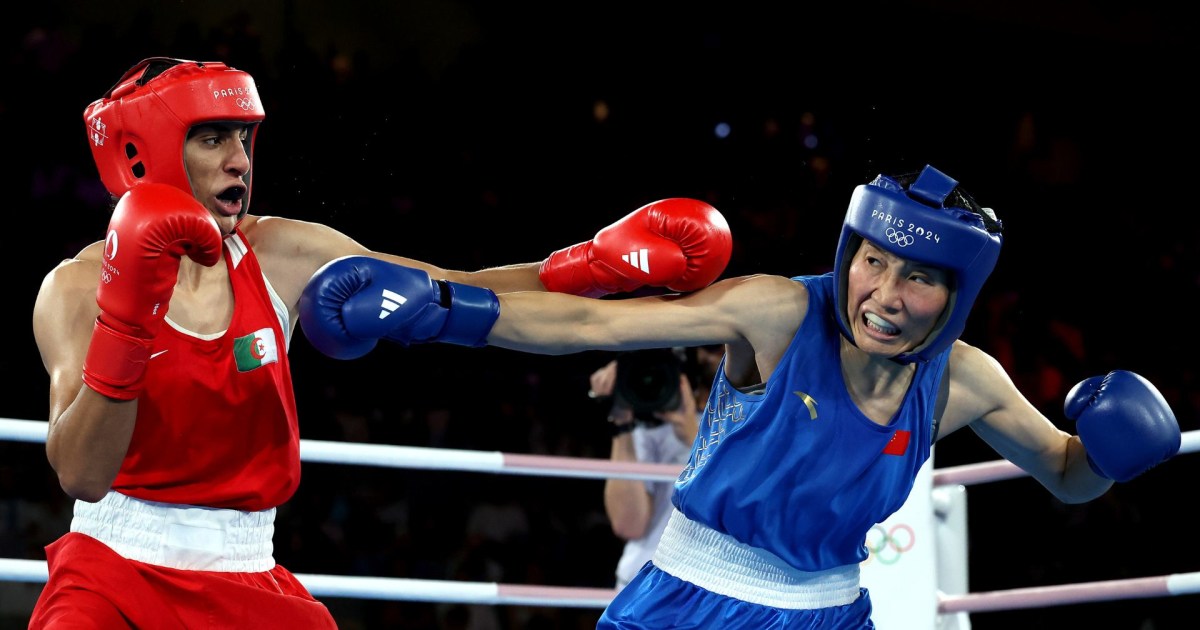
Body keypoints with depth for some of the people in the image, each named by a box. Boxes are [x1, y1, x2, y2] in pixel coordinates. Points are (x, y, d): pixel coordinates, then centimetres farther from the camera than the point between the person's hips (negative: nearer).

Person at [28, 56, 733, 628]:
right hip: (114, 567, -3)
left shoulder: (281, 256, -2)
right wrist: (126, 316, -33)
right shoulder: (79, 287, -11)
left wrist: (594, 266, -17)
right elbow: (81, 474, -22)